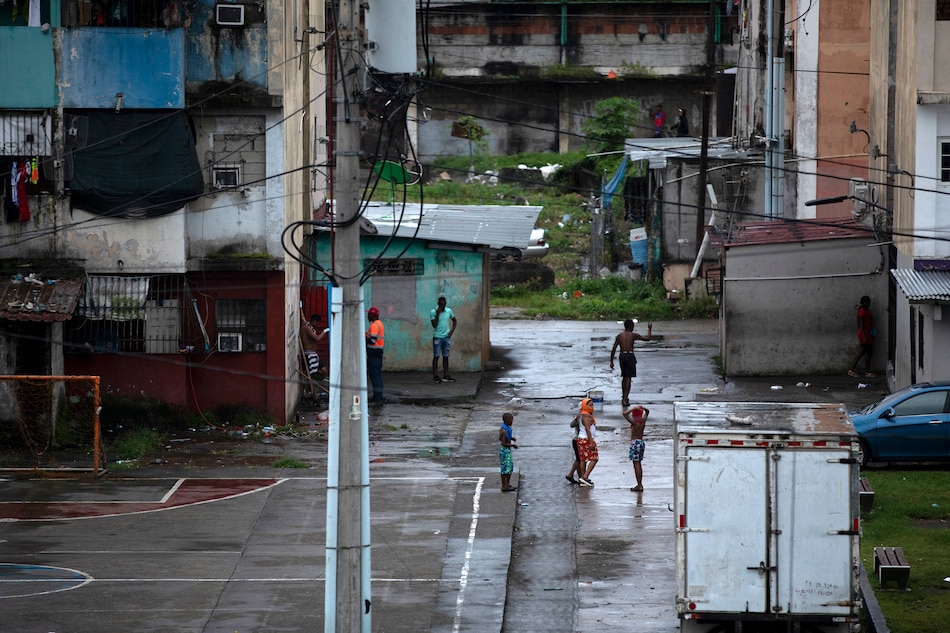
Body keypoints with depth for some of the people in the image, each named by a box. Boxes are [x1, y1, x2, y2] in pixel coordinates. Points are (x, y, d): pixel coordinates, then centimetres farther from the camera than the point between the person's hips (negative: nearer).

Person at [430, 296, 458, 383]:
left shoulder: (449, 311, 2)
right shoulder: (433, 312, -8)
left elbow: (455, 321, 15)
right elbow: (434, 325, -15)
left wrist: (452, 331, 3)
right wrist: (437, 314, -21)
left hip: (446, 337, 3)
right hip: (437, 337, -3)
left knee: (445, 357, 7)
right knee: (436, 356, 0)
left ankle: (446, 376, 11)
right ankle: (435, 376, 3)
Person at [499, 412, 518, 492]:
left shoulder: (505, 428, 5)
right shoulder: (504, 430, -24)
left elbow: (500, 439, 18)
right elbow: (504, 443, -23)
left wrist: (511, 438, 10)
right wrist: (512, 445, -12)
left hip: (508, 450, 10)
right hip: (505, 450, -10)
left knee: (510, 467, 18)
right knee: (505, 468, -1)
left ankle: (507, 484, 29)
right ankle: (504, 487, 7)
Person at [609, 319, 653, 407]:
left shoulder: (619, 336, 8)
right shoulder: (633, 335, -2)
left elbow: (613, 349, 6)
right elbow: (648, 338, 5)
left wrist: (611, 361, 11)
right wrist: (649, 329, 20)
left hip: (622, 356, 4)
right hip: (630, 356, -4)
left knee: (624, 377, 20)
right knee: (628, 378, -3)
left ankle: (624, 397, 29)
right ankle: (625, 400, -9)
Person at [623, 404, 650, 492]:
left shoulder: (634, 422, -16)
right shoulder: (643, 421, 5)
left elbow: (625, 413, -20)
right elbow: (647, 412, 23)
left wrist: (634, 408, -13)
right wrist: (642, 408, 5)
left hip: (635, 443, -8)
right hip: (641, 442, 8)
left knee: (636, 464, -6)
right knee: (638, 464, 15)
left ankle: (639, 485, -7)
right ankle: (639, 485, 20)